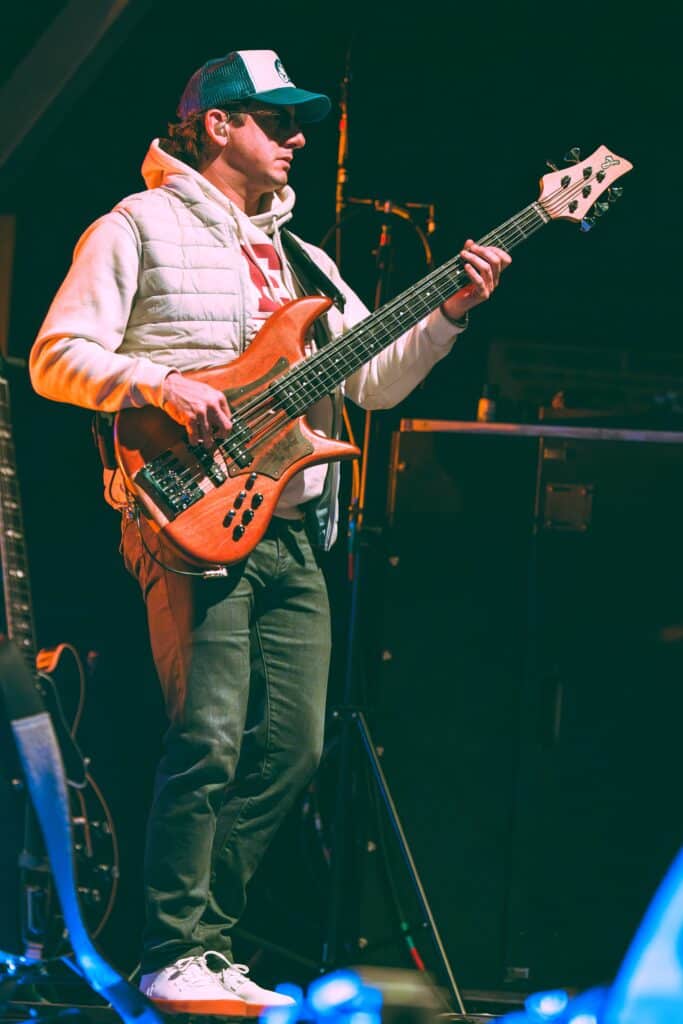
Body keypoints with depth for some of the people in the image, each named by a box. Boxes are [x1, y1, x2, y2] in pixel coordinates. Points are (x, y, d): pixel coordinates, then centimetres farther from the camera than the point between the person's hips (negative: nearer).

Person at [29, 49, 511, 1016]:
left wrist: (451, 312, 3)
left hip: (293, 535, 7)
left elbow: (376, 377, 18)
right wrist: (159, 383, -19)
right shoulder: (139, 229, 3)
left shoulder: (302, 259, 24)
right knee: (209, 737, -16)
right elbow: (56, 357, -4)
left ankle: (207, 941, 11)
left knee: (292, 747, 2)